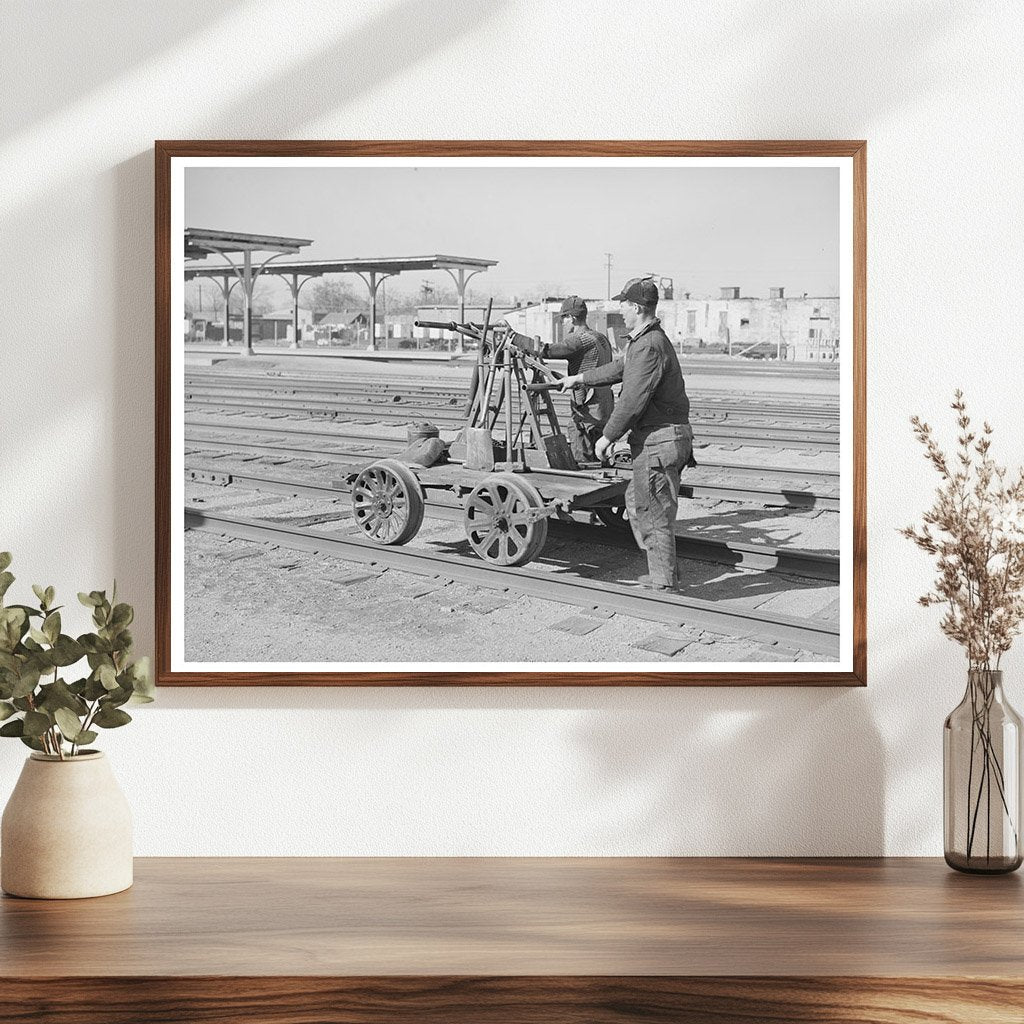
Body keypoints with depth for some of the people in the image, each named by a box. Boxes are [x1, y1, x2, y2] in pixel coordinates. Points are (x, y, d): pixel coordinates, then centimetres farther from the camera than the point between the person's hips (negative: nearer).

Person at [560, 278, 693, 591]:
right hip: (661, 438, 11)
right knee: (636, 500, 19)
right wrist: (580, 378, 41)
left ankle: (663, 582, 6)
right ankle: (665, 569, 24)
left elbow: (632, 400, -21)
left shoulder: (649, 347, -20)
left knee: (655, 511, -2)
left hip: (659, 440, -11)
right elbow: (619, 368, 31)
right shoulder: (643, 341, 14)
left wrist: (607, 436, -13)